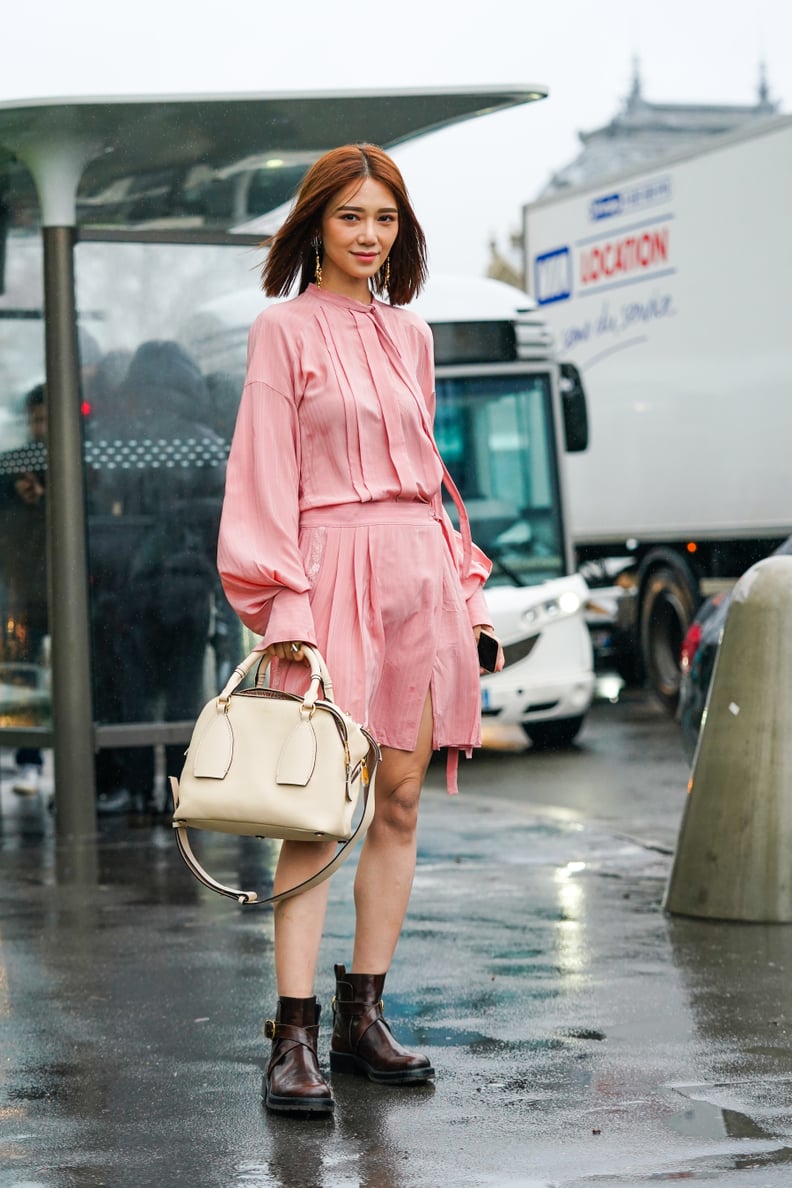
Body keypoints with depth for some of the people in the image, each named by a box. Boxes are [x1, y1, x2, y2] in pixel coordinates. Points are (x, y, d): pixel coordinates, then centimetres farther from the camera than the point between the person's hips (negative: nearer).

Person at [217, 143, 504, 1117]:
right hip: (333, 571, -6)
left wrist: (465, 588, 14)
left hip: (421, 570, 6)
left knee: (401, 800, 5)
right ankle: (294, 1037, -9)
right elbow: (267, 475, -6)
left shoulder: (410, 334, 16)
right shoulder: (285, 329, 0)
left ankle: (362, 1017, 12)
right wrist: (283, 607, -14)